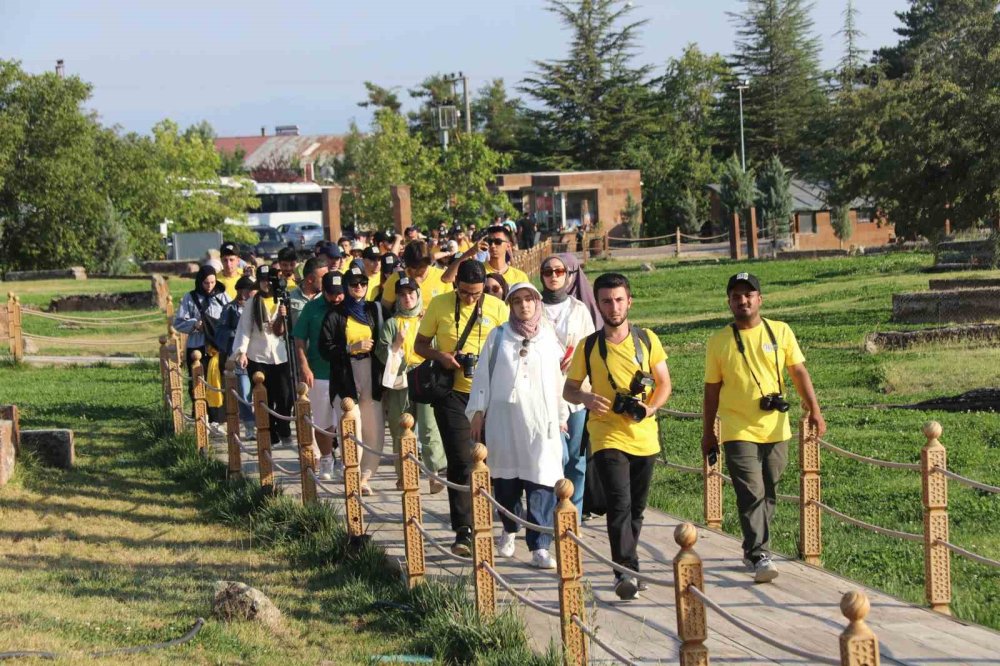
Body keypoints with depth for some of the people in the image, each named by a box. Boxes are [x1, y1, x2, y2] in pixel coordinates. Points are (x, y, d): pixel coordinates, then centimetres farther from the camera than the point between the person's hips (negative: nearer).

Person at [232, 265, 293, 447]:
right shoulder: (252, 304, 1)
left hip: (280, 357, 1)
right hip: (257, 358, -1)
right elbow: (244, 329, -2)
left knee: (285, 398, -2)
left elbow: (284, 332, 5)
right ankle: (271, 437, 9)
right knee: (264, 400, 1)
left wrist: (283, 317, -15)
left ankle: (284, 432, 18)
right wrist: (241, 351, -13)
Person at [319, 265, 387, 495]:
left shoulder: (374, 310, 12)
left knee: (375, 434, 1)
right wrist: (351, 348, -13)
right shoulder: (335, 315, 2)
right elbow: (325, 349, -3)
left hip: (371, 379, 3)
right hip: (345, 381, -3)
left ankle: (365, 476, 15)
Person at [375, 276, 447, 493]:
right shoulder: (391, 323, 10)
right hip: (400, 381, 1)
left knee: (429, 427, -12)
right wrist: (397, 343, -12)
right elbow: (382, 355, 3)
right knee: (400, 430, 4)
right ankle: (403, 473, 14)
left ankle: (436, 475, -16)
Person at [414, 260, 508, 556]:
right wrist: (441, 356, -13)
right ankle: (463, 531, -10)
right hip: (453, 392, -1)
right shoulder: (439, 304, 1)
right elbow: (420, 344, 8)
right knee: (461, 461, -9)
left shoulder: (497, 307, 0)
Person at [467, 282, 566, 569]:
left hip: (540, 420, -1)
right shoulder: (499, 336, 6)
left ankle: (540, 547, -8)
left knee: (541, 482, -9)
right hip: (503, 417, 1)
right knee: (505, 479, 7)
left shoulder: (549, 338, 8)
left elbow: (559, 379, 11)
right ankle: (509, 529, 31)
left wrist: (561, 416, 12)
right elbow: (483, 374, 8)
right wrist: (478, 412, 4)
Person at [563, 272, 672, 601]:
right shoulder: (588, 346, 0)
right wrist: (586, 398, -16)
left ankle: (624, 568, 28)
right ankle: (626, 571, -21)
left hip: (644, 436, 3)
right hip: (607, 436, -3)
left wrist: (650, 408, -10)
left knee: (636, 508, 12)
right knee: (619, 505, -18)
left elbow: (664, 383, 10)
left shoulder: (647, 339, 4)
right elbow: (569, 390, 7)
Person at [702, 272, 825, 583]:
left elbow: (799, 372, 7)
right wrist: (707, 433, 8)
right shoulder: (719, 342, 1)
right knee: (752, 495, -12)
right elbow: (712, 389, 6)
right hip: (738, 432, -3)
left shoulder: (780, 332, 4)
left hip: (775, 430, 3)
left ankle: (752, 551, 26)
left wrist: (814, 410, -4)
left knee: (768, 495, 11)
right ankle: (760, 557, -15)